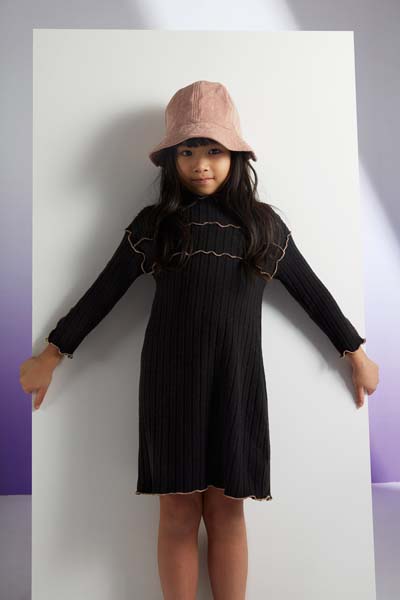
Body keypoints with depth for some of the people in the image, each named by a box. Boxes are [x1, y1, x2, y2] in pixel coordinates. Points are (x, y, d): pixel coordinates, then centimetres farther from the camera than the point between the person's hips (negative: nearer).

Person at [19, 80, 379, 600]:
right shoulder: (153, 223, 6)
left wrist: (356, 352, 17)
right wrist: (52, 354, 8)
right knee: (178, 512, 6)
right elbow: (103, 292, 8)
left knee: (227, 511, 8)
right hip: (170, 382, -1)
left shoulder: (263, 223, 9)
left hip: (237, 383, 1)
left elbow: (311, 291, 14)